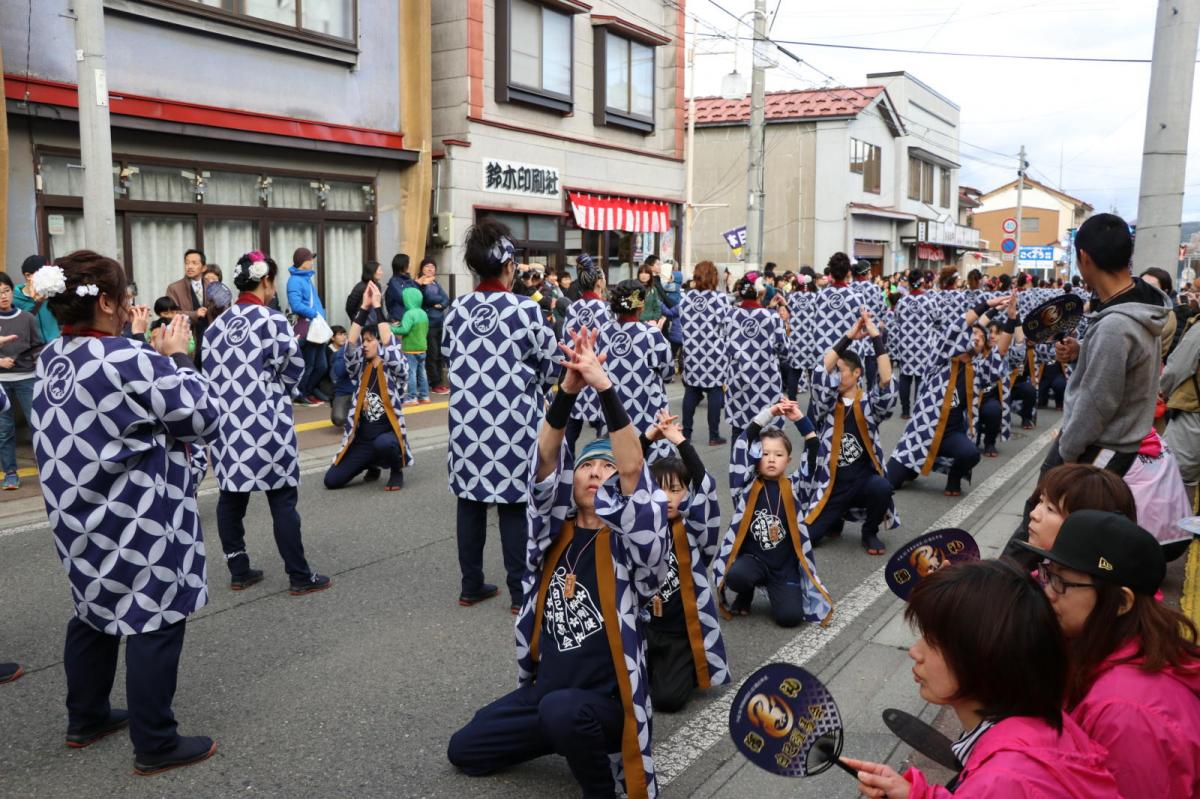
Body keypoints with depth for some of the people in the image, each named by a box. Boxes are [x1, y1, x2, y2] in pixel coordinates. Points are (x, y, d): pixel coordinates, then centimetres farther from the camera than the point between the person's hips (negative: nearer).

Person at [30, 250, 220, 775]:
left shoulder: (51, 359, 4)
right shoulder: (129, 361, -22)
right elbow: (202, 418, -15)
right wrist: (176, 357, -6)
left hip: (79, 516, 9)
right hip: (135, 523, -9)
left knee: (95, 613, 23)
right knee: (154, 624, 1)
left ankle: (85, 718, 37)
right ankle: (156, 745, 10)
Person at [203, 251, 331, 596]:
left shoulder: (216, 325, 6)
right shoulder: (272, 320, -10)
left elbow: (209, 375, 8)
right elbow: (294, 371, -5)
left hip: (225, 423, 6)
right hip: (265, 424, -6)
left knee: (231, 497, 13)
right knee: (282, 500, 1)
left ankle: (238, 571, 22)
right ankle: (299, 577, 7)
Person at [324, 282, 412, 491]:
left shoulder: (396, 368, -3)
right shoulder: (360, 369, 8)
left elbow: (389, 345, -22)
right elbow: (350, 345, -9)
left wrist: (378, 307, -20)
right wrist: (364, 307, -16)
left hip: (388, 432, -5)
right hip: (361, 437, 5)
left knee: (383, 443, -41)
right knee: (331, 480, -7)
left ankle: (397, 470, -3)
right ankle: (372, 464, 24)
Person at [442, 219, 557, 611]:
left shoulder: (455, 311, 1)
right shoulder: (526, 310, -12)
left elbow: (449, 361, 9)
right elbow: (551, 369, -4)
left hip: (467, 421, 4)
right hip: (514, 422, -4)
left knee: (470, 500, 12)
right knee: (514, 503, 4)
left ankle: (471, 586, 22)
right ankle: (521, 591, 13)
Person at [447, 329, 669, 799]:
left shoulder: (630, 540, -12)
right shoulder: (557, 530, 0)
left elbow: (634, 469, -28)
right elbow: (546, 460, -14)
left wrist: (603, 386, -34)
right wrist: (568, 389, -28)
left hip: (603, 700, -6)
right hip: (544, 688, 6)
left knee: (563, 710, -37)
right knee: (463, 751, 13)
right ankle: (565, 733, 26)